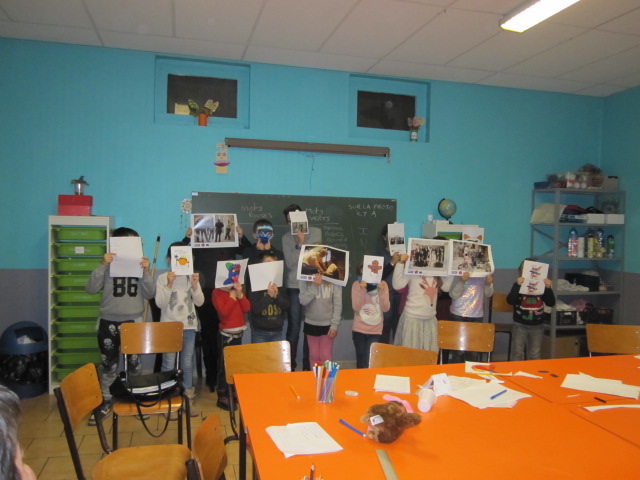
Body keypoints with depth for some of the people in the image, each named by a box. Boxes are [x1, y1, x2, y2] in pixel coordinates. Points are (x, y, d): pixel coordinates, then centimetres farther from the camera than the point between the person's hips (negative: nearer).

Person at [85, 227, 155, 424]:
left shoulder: (140, 265, 2)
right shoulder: (108, 266, -3)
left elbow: (150, 294, -4)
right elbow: (90, 288, -11)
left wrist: (146, 272, -18)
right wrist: (102, 265, -20)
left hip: (134, 321, 1)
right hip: (109, 322, 0)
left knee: (134, 363, 9)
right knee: (108, 364, 11)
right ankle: (106, 401, 25)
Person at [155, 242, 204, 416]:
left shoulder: (192, 276, 3)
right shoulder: (163, 278, -1)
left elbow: (200, 302, -1)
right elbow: (160, 303, -9)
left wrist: (195, 285, -16)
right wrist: (169, 285, -20)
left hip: (188, 325, 2)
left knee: (187, 364, 7)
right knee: (168, 364, 0)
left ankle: (189, 398, 19)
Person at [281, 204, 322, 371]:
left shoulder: (316, 232, 5)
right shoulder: (287, 238, 5)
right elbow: (290, 264, -7)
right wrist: (299, 244, -14)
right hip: (294, 287, 0)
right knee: (293, 329, 2)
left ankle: (307, 365, 19)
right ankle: (290, 366, 13)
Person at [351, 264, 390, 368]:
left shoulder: (382, 284, -4)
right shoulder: (357, 285, -6)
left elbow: (386, 308, -9)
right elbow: (356, 307, -13)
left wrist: (381, 291, -23)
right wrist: (362, 290, -23)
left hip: (375, 330, 0)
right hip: (359, 329, 0)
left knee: (370, 360, -8)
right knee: (361, 358, 13)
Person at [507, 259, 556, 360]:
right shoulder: (518, 285, -5)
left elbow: (551, 303, -3)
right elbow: (510, 300, -19)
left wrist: (548, 288, -18)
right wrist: (517, 285, -30)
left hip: (537, 326, 2)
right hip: (520, 325, -2)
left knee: (534, 355, 12)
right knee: (517, 353, 3)